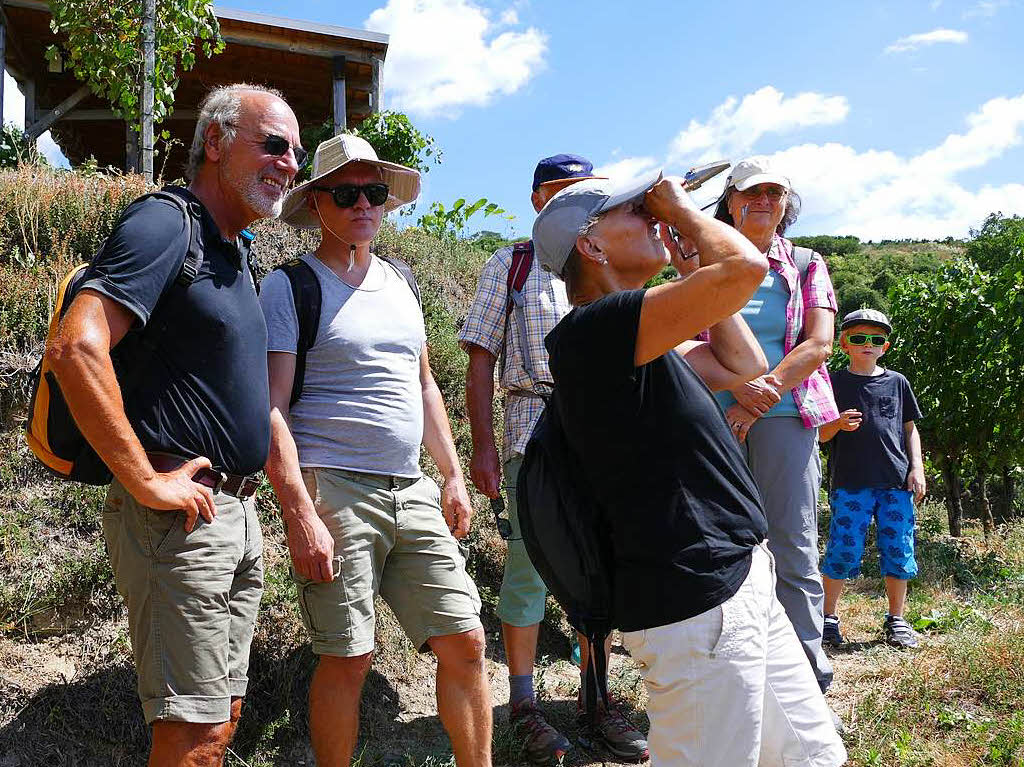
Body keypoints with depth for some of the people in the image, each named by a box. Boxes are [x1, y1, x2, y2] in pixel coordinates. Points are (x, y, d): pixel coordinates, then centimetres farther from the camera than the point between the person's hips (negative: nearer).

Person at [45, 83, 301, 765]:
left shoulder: (234, 253, 17)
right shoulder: (166, 224, -13)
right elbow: (76, 348, -27)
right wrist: (147, 482, -23)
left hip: (236, 513, 9)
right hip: (180, 517, -9)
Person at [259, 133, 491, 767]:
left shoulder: (399, 281, 16)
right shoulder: (289, 287, -2)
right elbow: (271, 410, -9)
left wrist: (454, 476, 16)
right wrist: (302, 514, -17)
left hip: (412, 490, 6)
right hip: (333, 490, -5)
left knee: (466, 641, 4)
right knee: (348, 658, -2)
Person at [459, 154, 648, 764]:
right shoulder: (509, 266, 9)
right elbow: (481, 359, 2)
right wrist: (484, 443, -8)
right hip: (536, 427, -4)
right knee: (531, 563, -5)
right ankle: (524, 703, 7)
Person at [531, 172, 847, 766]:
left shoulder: (635, 341, 16)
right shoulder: (593, 328, -17)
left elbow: (743, 364, 20)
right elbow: (745, 268, -24)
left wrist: (690, 246, 16)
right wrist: (682, 209, -4)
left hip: (743, 584, 10)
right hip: (698, 604, -10)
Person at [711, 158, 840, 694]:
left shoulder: (807, 266, 14)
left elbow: (819, 344, 1)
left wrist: (762, 395, -14)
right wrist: (741, 387, -16)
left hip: (786, 414, -1)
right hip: (716, 416, 1)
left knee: (792, 547, -5)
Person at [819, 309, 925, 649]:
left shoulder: (897, 382, 13)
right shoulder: (834, 382, 5)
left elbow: (910, 429, 18)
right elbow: (820, 435, 4)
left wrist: (917, 468, 7)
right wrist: (838, 424, -17)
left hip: (896, 481, 3)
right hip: (850, 483, -3)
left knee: (899, 551, 5)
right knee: (842, 550, -4)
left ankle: (896, 620, 21)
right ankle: (829, 618, 11)